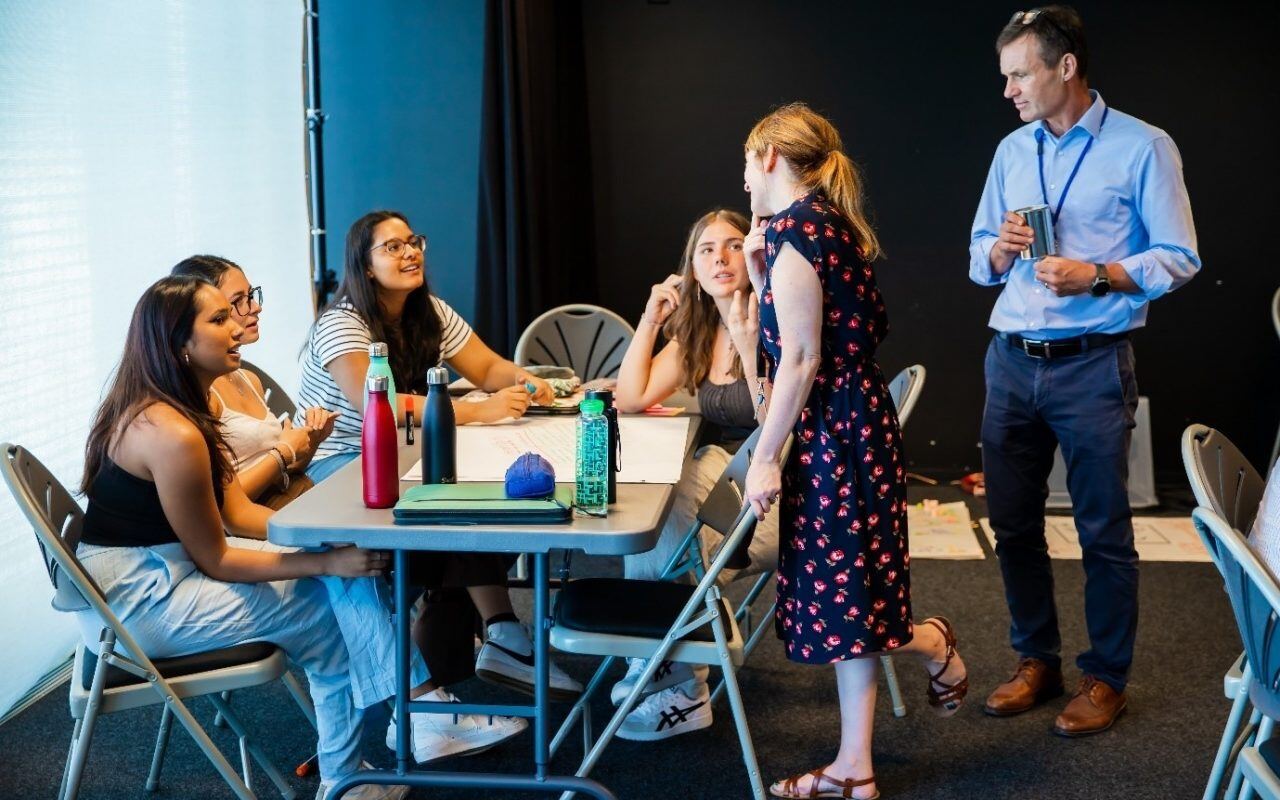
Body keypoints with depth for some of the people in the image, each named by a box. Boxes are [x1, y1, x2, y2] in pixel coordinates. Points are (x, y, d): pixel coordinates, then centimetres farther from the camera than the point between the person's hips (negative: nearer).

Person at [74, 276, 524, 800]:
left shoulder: (168, 410, 8)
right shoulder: (171, 434, -24)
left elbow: (238, 512, 7)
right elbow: (216, 561, -18)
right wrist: (329, 563, -17)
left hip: (158, 575, 9)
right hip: (139, 604, -9)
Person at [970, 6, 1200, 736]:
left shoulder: (1143, 148, -5)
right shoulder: (1012, 151, 11)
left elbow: (1178, 259, -6)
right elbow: (980, 262, 15)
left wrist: (1096, 277, -20)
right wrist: (1000, 249, -8)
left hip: (1092, 366, -5)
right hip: (1012, 360, 5)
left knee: (1104, 530, 3)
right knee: (1013, 521, 11)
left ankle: (1107, 678, 17)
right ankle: (1037, 660, 27)